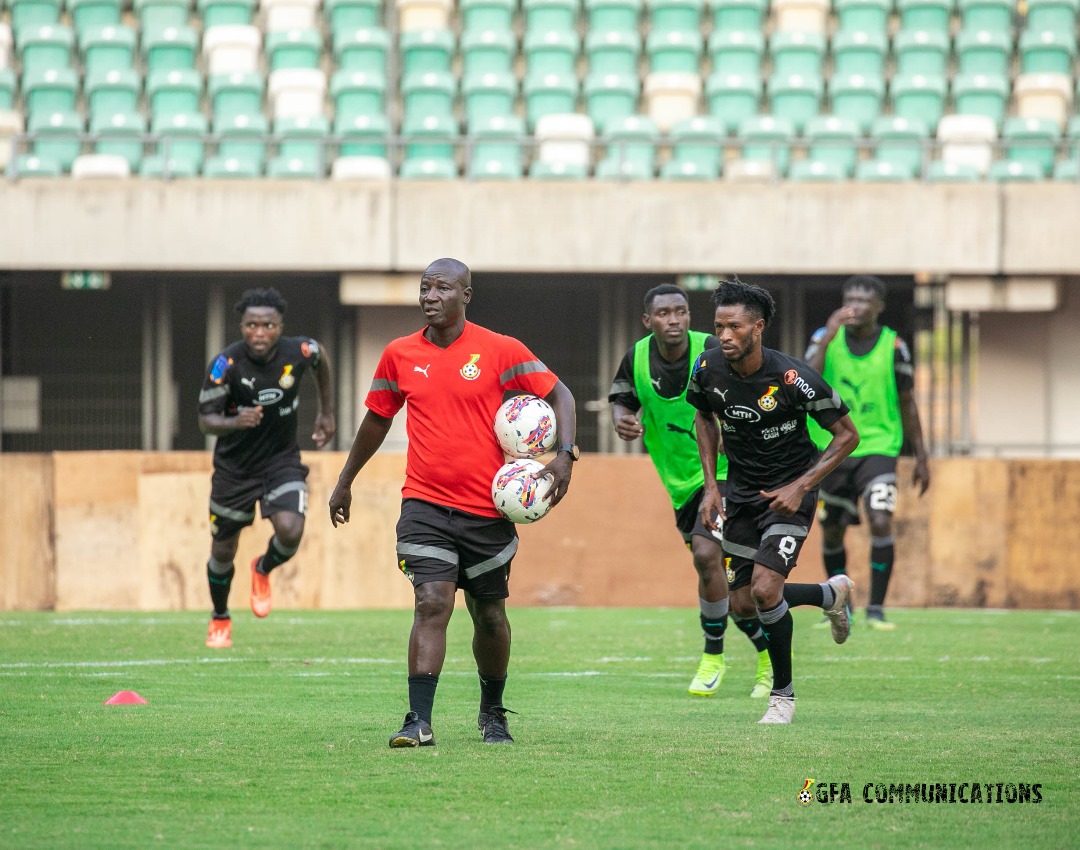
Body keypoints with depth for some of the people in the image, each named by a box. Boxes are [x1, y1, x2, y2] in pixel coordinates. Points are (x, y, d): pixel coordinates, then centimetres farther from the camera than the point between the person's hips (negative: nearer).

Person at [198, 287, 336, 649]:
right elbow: (205, 420, -19)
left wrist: (327, 413, 15)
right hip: (234, 467, 0)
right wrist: (235, 422, -40)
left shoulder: (299, 352, -16)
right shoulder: (225, 364, -23)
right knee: (223, 551, 10)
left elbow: (321, 361, 10)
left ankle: (263, 571, 13)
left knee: (290, 531, -24)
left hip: (282, 460, 1)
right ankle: (220, 620, 39)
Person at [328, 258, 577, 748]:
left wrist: (564, 455, -15)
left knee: (489, 615, 12)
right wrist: (345, 481, 25)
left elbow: (559, 395, 1)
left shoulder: (500, 351, -4)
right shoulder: (399, 355, 4)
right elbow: (377, 419, 19)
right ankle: (419, 722, -20)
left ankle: (493, 713, 34)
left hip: (487, 508, 0)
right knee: (431, 603, -16)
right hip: (424, 505, 0)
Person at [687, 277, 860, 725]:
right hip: (742, 491, 6)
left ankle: (783, 693, 2)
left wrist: (800, 487, -21)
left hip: (789, 493, -6)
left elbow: (847, 434, -14)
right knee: (743, 601, 7)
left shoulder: (792, 377, -25)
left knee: (764, 589, -20)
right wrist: (711, 485, 2)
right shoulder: (709, 369, -12)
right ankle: (831, 593, 36)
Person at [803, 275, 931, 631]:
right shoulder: (825, 338, -2)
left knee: (881, 522, -19)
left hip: (878, 445, -2)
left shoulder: (893, 346, -2)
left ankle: (876, 608, -11)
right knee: (831, 532, 8)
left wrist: (921, 458, 8)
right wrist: (828, 338, -25)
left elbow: (907, 403, 7)